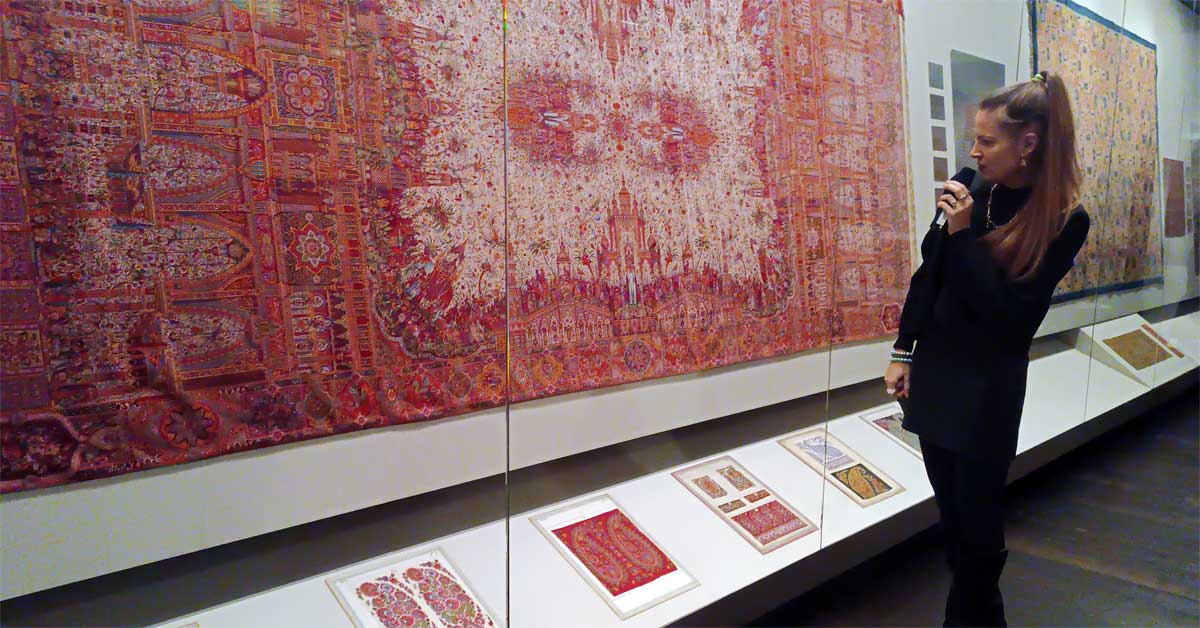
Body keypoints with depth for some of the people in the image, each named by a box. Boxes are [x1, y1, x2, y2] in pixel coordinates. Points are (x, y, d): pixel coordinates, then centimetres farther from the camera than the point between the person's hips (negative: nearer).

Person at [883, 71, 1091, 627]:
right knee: (949, 511, 16)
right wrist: (903, 353, 6)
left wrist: (963, 235, -21)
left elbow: (1008, 312, -17)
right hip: (934, 371, 4)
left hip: (988, 386, -4)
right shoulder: (971, 193, -2)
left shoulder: (1065, 221, -12)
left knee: (977, 519, 9)